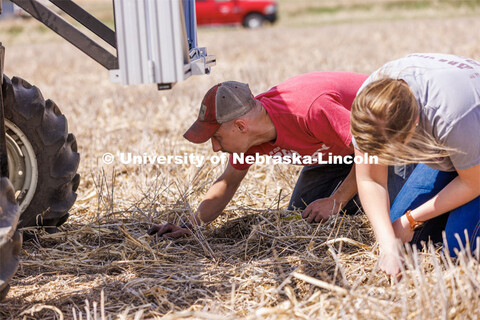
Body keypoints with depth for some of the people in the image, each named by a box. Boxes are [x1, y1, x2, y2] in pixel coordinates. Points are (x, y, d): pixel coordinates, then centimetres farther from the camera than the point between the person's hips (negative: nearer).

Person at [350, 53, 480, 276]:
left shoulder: (451, 115, -44)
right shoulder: (369, 106, -28)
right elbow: (370, 180, -18)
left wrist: (412, 220, -15)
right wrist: (388, 246, -31)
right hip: (444, 149, 6)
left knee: (459, 247, -19)